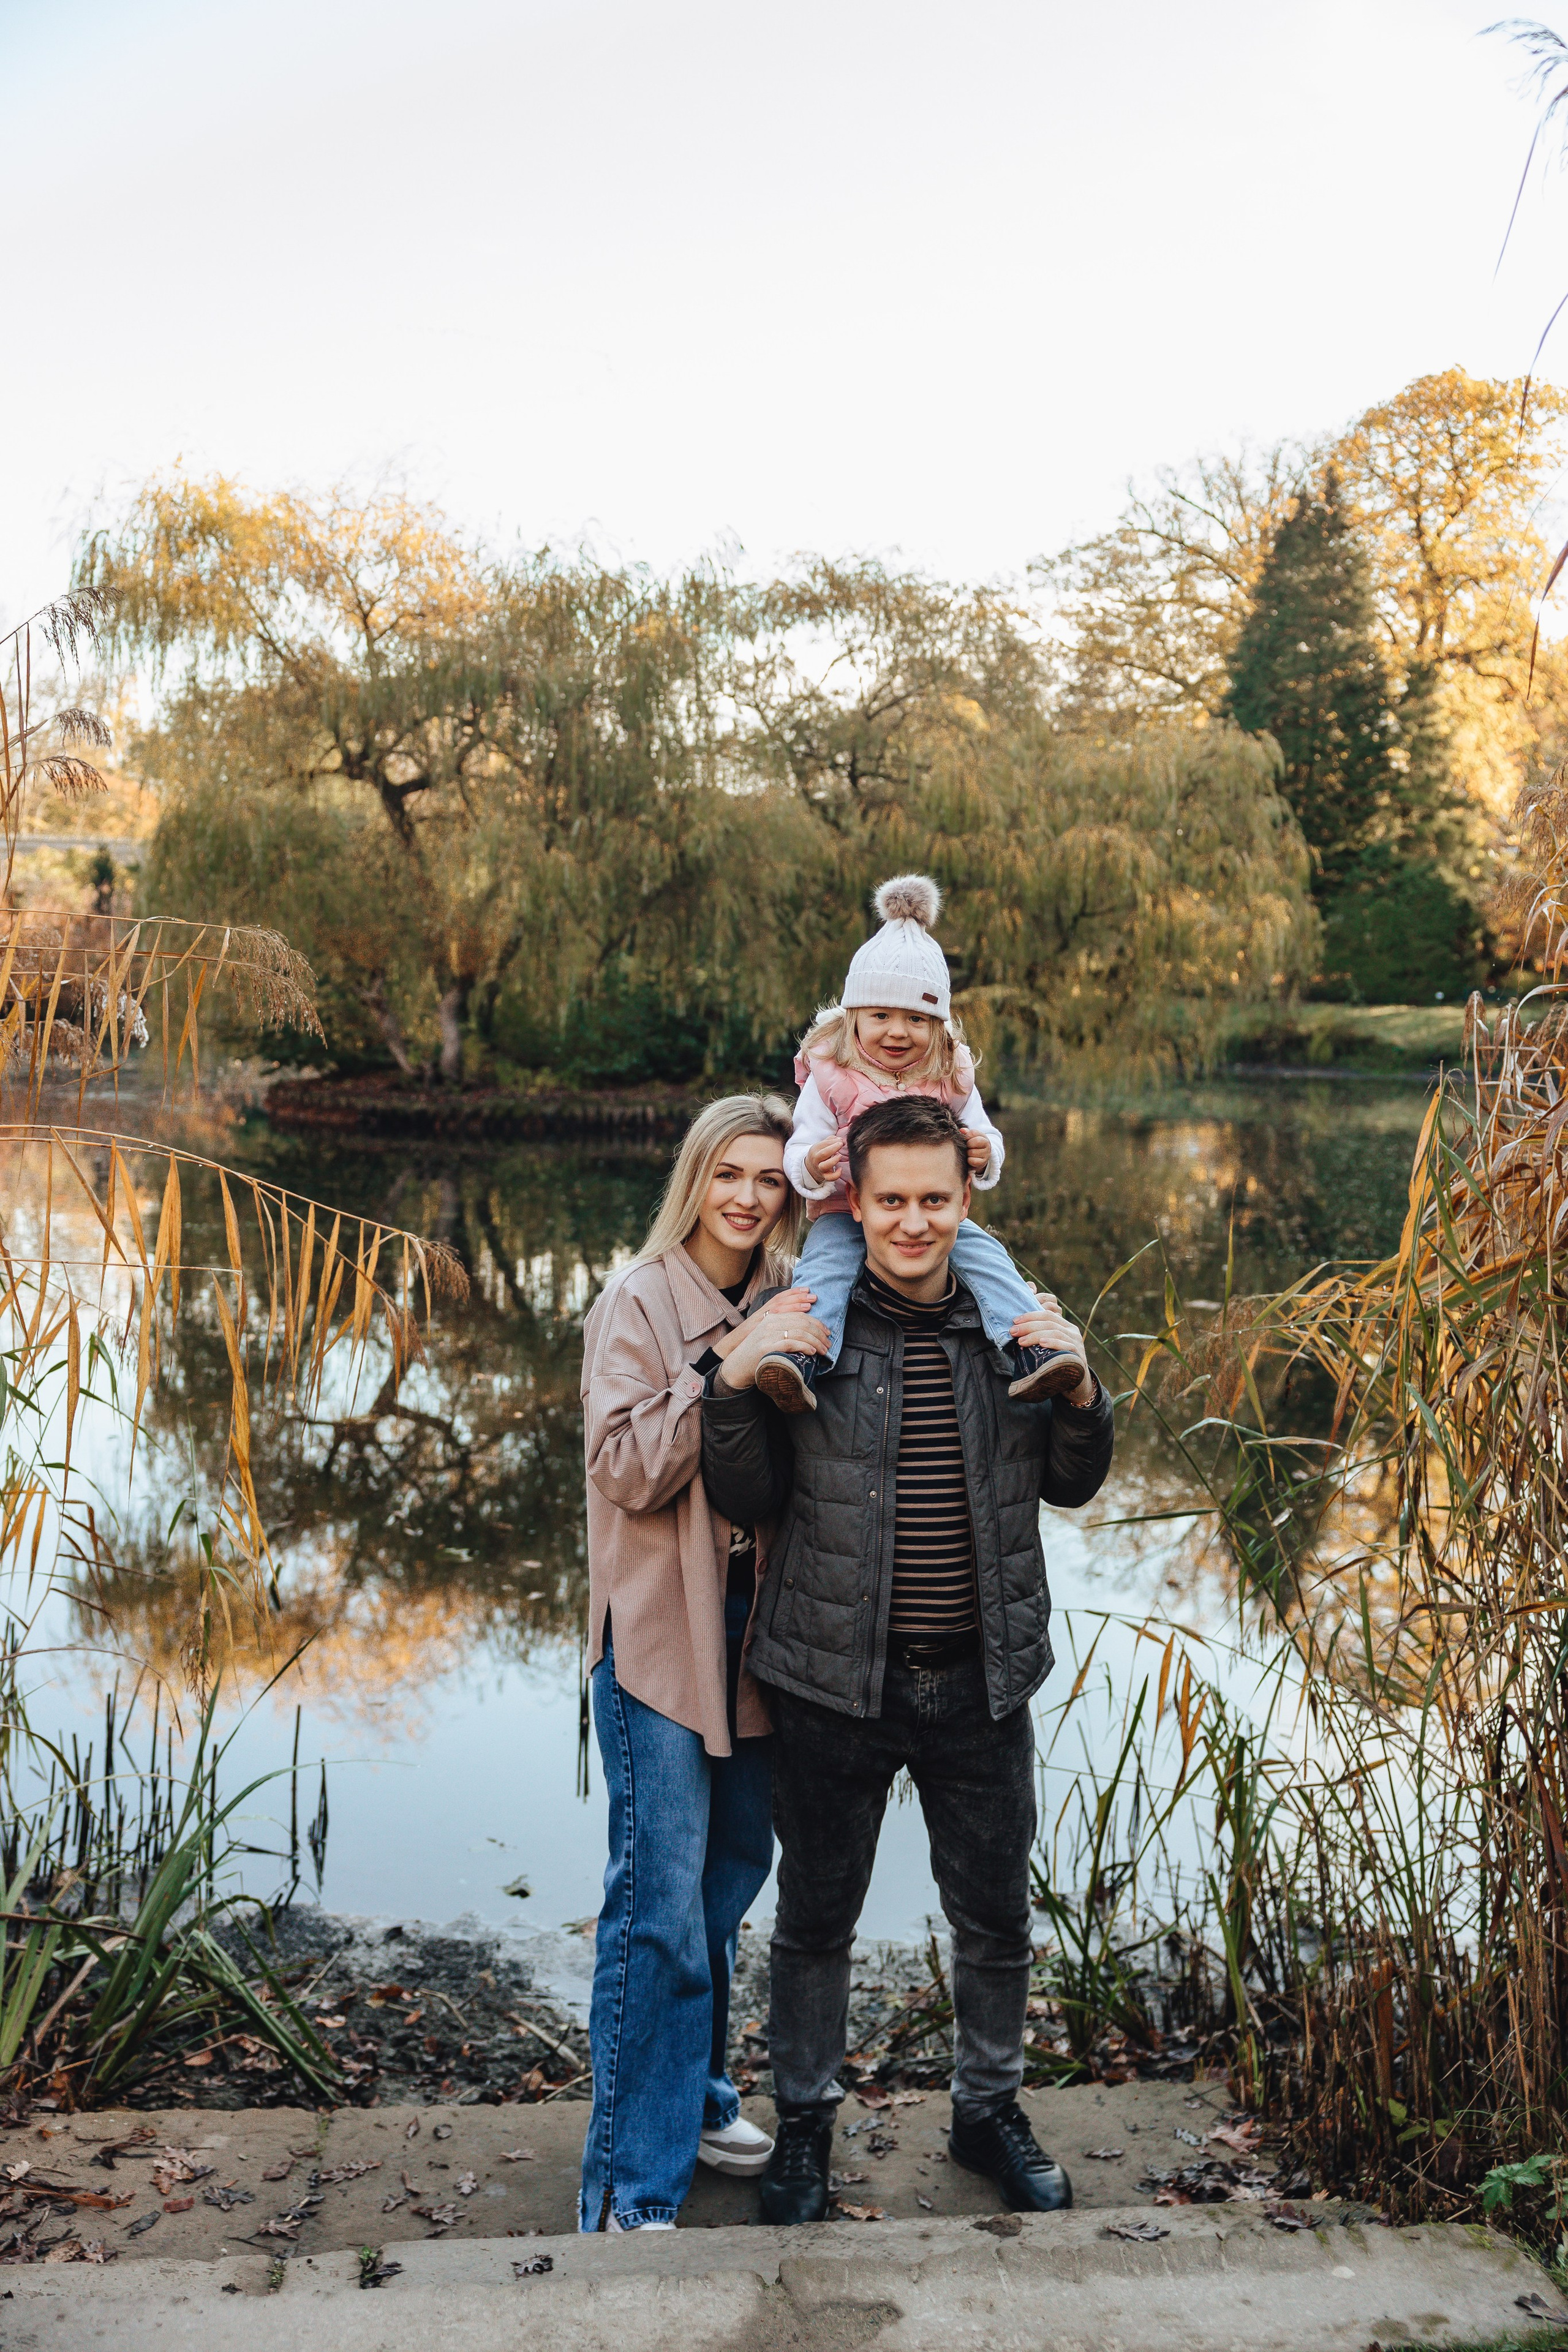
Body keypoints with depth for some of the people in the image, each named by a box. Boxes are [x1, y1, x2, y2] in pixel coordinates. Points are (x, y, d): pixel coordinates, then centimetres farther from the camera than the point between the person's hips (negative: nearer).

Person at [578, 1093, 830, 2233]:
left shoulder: (789, 1311, 7)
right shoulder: (638, 1305, -8)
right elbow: (633, 1469, -17)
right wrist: (728, 1368, -23)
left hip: (757, 1627, 6)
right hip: (661, 1634, -6)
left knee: (732, 1874, 18)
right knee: (662, 1903, -4)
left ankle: (694, 2095, 37)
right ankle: (631, 2189, 5)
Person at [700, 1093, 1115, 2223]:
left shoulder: (1015, 1322, 0)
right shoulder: (806, 1327, -8)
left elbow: (1071, 1488, 8)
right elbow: (747, 1500, -5)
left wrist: (1080, 1392, -10)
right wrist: (735, 1387, -21)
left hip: (982, 1683, 2)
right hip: (836, 1681, -2)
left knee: (997, 1918, 17)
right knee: (817, 1918, 15)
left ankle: (990, 2108, 42)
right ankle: (804, 2119, 37)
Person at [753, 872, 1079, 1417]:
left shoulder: (951, 1080, 2)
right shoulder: (830, 1079, -5)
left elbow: (984, 1138, 7)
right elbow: (801, 1154, -6)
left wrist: (985, 1156, -18)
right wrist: (811, 1167, -32)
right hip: (846, 1214, -2)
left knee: (984, 1252, -21)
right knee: (824, 1265, -29)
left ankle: (1031, 1351, -28)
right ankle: (798, 1357, -43)